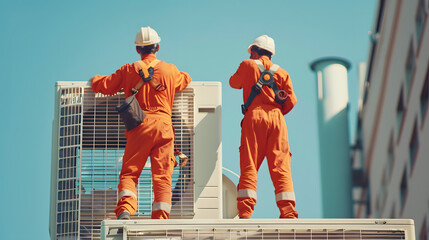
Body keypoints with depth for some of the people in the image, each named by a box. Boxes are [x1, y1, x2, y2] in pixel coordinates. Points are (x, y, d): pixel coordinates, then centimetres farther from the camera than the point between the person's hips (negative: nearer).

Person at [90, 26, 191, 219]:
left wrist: (95, 79, 32)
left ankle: (125, 209, -20)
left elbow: (105, 86, 10)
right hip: (163, 126, 1)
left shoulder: (129, 70, 6)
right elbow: (185, 81, 30)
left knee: (129, 173, 2)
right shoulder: (170, 70, 10)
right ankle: (160, 217, -7)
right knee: (162, 177, 1)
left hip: (138, 127, -1)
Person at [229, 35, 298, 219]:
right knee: (281, 168, -3)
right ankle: (288, 213, -14)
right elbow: (291, 101, 9)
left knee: (249, 166, -5)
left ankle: (245, 213, -15)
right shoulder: (281, 72, 17)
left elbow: (234, 83, 28)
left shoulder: (248, 65, 11)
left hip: (254, 116, -2)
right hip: (277, 119, 2)